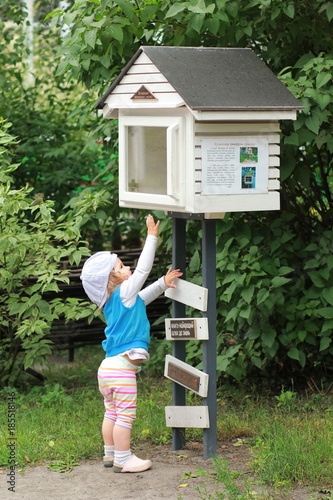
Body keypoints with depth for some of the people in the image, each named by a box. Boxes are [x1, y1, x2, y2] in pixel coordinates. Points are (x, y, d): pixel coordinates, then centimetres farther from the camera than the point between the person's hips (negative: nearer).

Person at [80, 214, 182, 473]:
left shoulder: (114, 301, 14)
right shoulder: (123, 293, -11)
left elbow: (143, 297, 30)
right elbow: (143, 269, -10)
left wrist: (162, 284, 26)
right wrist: (152, 236, -5)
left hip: (109, 367, 10)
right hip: (121, 368, -10)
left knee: (112, 413, 19)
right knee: (126, 415, -2)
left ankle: (111, 453, 29)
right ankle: (123, 459, 3)